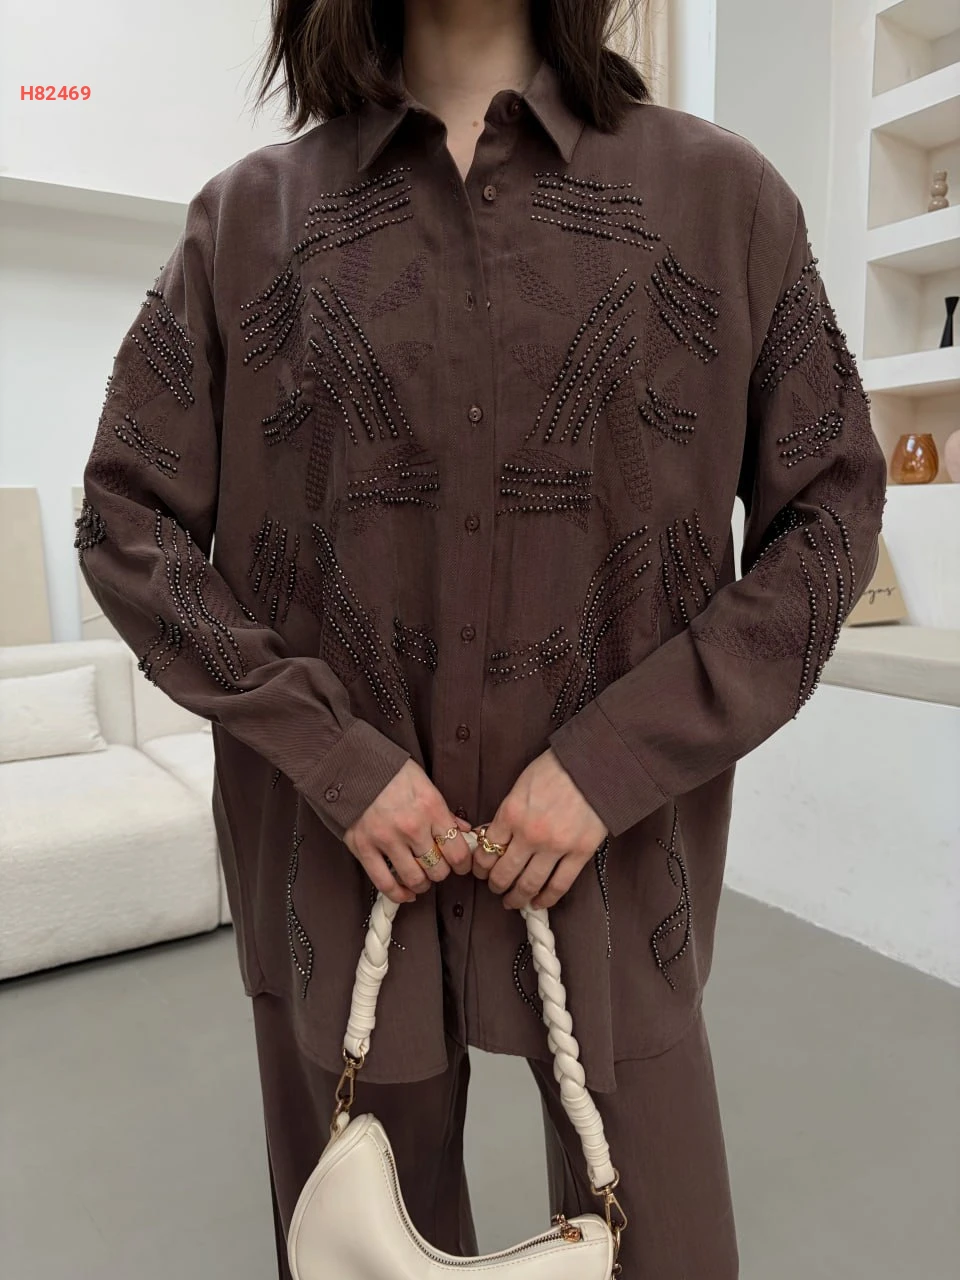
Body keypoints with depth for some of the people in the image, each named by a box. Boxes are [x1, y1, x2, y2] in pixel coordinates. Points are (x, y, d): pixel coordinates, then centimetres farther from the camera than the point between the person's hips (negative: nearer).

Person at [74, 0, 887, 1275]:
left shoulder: (722, 192, 1)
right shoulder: (248, 215, 3)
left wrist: (617, 759, -10)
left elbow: (830, 512, 1)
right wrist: (330, 751, -10)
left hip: (615, 853, 0)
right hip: (344, 861, 1)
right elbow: (127, 522, 2)